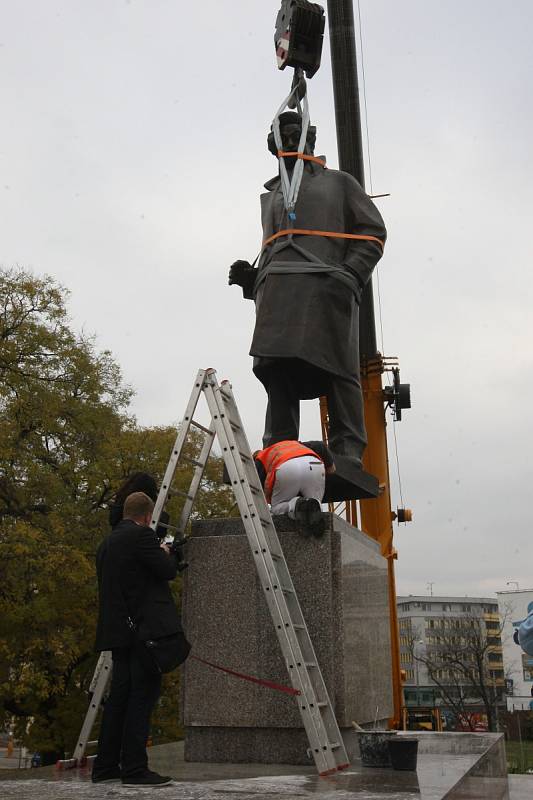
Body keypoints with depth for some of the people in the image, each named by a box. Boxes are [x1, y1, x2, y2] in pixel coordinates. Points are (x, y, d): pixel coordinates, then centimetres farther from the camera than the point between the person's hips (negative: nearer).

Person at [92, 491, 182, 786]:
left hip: (119, 630, 8)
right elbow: (168, 571, -11)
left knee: (119, 696, 12)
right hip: (146, 627, -8)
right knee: (142, 697, -6)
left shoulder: (107, 543, 17)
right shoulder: (142, 535, -9)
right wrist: (167, 553, 9)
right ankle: (135, 769, -5)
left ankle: (105, 767, 16)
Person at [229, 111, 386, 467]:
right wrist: (253, 277, 12)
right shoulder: (271, 195, 35)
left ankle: (347, 454, -15)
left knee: (337, 370, -12)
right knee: (278, 371, -8)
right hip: (277, 290, 4)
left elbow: (373, 232, 11)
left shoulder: (338, 182, 22)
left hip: (326, 288, -4)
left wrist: (349, 274, -7)